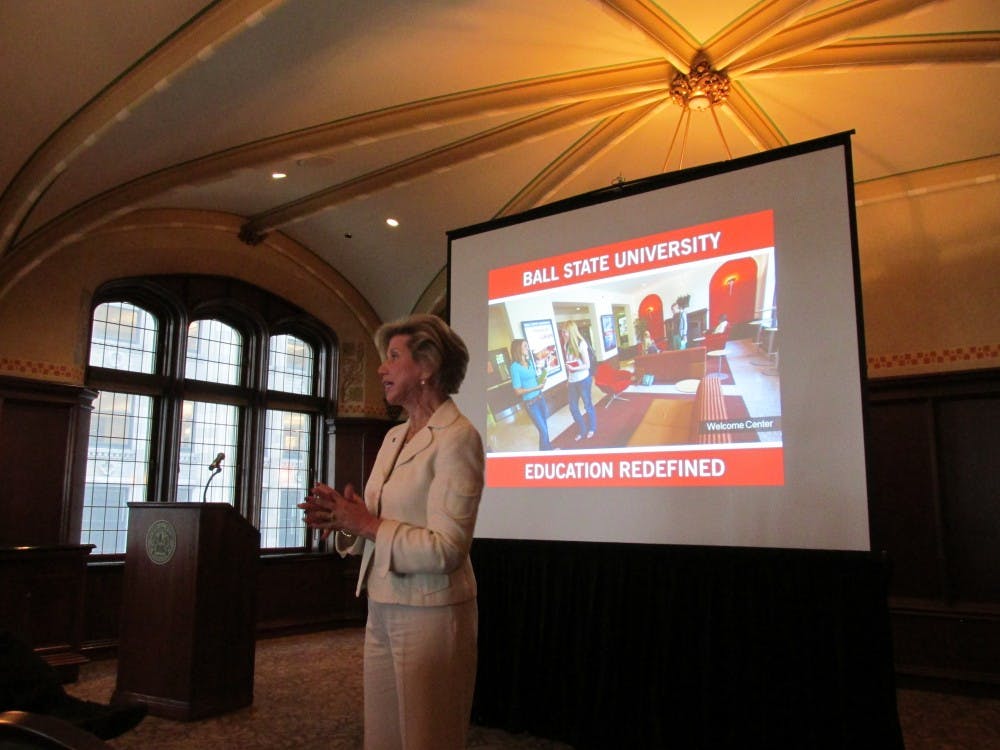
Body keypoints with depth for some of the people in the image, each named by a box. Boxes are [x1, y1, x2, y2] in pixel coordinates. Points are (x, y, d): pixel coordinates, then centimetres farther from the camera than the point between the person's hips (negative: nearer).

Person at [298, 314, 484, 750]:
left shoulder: (457, 437, -15)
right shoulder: (394, 436, 12)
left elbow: (446, 549, -21)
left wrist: (367, 524, -17)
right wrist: (342, 517, -5)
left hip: (430, 615, -8)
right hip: (382, 612, 8)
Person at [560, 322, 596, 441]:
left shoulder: (581, 343, -15)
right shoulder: (566, 345, 1)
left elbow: (587, 365, -14)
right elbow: (567, 363, 8)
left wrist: (573, 368, -26)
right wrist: (568, 378, 9)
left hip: (583, 380, -6)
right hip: (572, 381, 6)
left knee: (588, 405, 10)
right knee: (573, 408, 11)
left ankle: (592, 428, 31)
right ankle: (583, 430, 28)